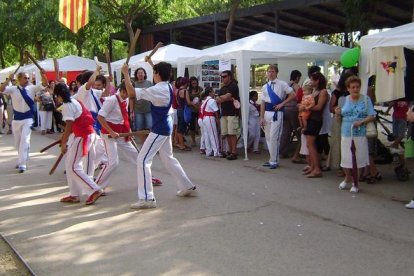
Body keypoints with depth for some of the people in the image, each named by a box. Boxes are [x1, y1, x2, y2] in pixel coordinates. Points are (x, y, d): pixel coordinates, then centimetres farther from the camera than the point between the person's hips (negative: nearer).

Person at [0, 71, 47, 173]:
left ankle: (22, 164, -14)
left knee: (25, 140, -14)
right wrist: (9, 79, -27)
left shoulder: (32, 88, -3)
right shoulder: (13, 89, -4)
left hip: (27, 119, -2)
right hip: (16, 119, 2)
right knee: (17, 142, 15)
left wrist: (43, 75, -28)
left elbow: (45, 84, -10)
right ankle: (22, 160, 35)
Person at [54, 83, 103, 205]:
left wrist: (63, 143, -11)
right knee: (70, 164, 15)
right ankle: (74, 195, 19)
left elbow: (69, 126, -18)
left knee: (73, 167, -7)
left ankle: (95, 190, -9)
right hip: (88, 134, 10)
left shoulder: (67, 106, -14)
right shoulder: (74, 101, 15)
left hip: (83, 136, -10)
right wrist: (65, 137, 14)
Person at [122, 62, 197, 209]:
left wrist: (126, 74, -16)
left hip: (159, 129, -10)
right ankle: (188, 187, 33)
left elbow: (132, 93, -24)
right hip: (166, 127, 10)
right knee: (168, 159, 23)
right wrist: (154, 64, 36)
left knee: (143, 160, -8)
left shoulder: (157, 90, -21)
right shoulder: (168, 87, 5)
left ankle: (147, 198, -11)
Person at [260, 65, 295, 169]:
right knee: (268, 137, 11)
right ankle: (273, 159, 23)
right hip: (267, 112, 6)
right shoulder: (265, 87, 11)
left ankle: (274, 161, -1)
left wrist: (282, 104, -7)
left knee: (273, 137, -10)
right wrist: (262, 117, 5)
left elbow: (293, 95, -3)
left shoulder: (282, 84, -3)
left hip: (277, 113, -6)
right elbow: (263, 103, 10)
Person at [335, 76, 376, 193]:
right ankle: (348, 178, 33)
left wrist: (361, 122, -19)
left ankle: (355, 182, 17)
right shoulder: (345, 100, 7)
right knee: (346, 158, 7)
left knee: (357, 158, 1)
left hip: (360, 134, -2)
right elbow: (341, 116, 13)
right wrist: (337, 113, -9)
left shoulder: (366, 99, 0)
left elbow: (372, 116, -3)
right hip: (346, 134, 2)